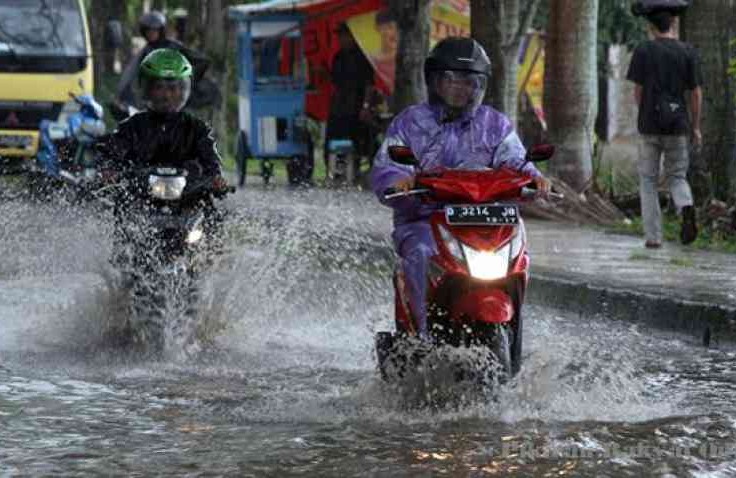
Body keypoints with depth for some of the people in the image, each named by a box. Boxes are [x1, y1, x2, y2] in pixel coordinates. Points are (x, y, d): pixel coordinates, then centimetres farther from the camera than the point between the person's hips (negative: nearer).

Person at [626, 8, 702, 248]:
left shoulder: (644, 51, -3)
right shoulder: (687, 52, 1)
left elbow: (638, 90, -3)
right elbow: (696, 93, 1)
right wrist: (696, 127, 9)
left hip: (649, 125, -1)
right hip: (678, 124, 1)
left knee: (648, 180, 9)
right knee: (677, 176, 14)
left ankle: (653, 236, 3)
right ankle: (686, 207, -18)